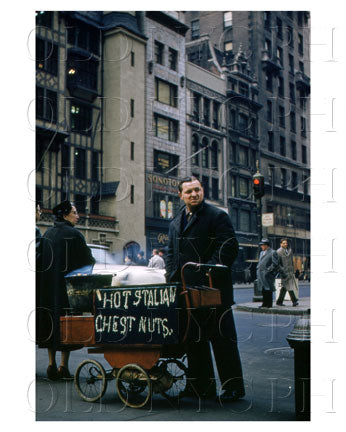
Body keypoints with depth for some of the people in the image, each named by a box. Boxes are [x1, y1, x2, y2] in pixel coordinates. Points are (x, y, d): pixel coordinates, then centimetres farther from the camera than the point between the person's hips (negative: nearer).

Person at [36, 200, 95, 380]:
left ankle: (51, 365, 10)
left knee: (51, 322, 10)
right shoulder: (74, 234, -9)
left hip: (47, 284, 5)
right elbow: (87, 260, -5)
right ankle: (63, 367, 2)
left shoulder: (47, 234, 8)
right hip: (67, 284, -5)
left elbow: (40, 259, 11)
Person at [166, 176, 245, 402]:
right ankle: (203, 385, 22)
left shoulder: (218, 216, -4)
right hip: (187, 291, 7)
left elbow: (229, 249, -12)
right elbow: (171, 253, 22)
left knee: (223, 339, -2)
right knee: (194, 338, 12)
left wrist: (207, 270, -20)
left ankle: (233, 387, 8)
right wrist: (173, 278, 7)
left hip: (214, 289, -7)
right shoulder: (176, 223, 17)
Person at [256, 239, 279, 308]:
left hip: (267, 274, -8)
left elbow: (275, 264, -11)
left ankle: (269, 304, 0)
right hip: (260, 274, 8)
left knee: (268, 289, -5)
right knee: (263, 290, 11)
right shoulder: (262, 253, 20)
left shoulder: (273, 252, -5)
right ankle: (264, 303, 19)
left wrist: (268, 270, -14)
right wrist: (258, 268, 13)